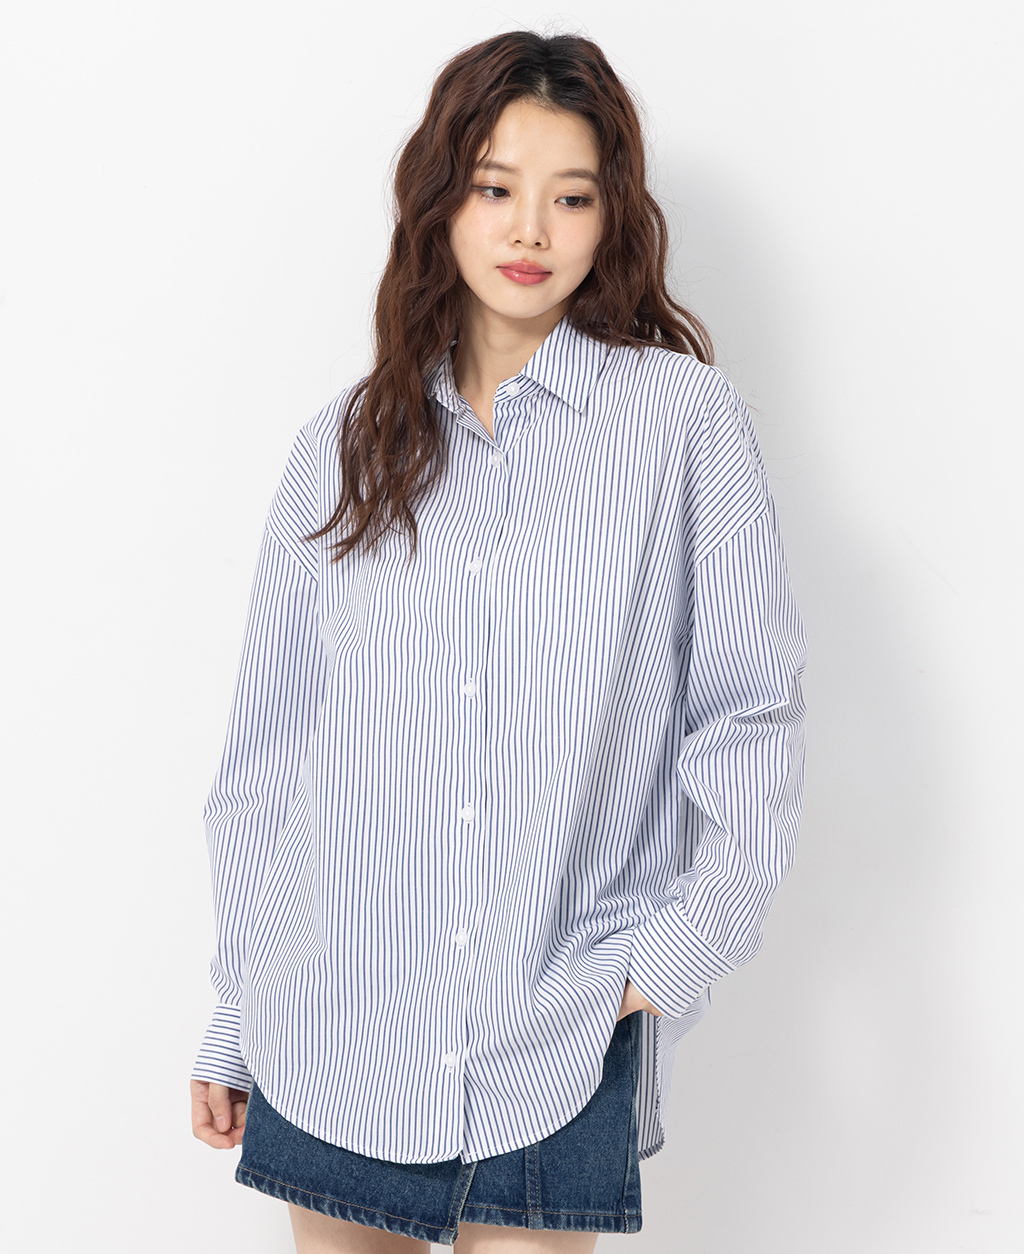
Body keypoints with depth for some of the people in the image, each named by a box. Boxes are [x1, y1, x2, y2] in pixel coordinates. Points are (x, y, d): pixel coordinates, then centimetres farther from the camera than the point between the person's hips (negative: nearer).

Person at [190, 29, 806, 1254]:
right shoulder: (343, 448, 6)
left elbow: (749, 715, 1)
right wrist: (234, 1017, 9)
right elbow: (268, 746, 8)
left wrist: (683, 946, -8)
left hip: (558, 1040, -2)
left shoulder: (685, 419, -1)